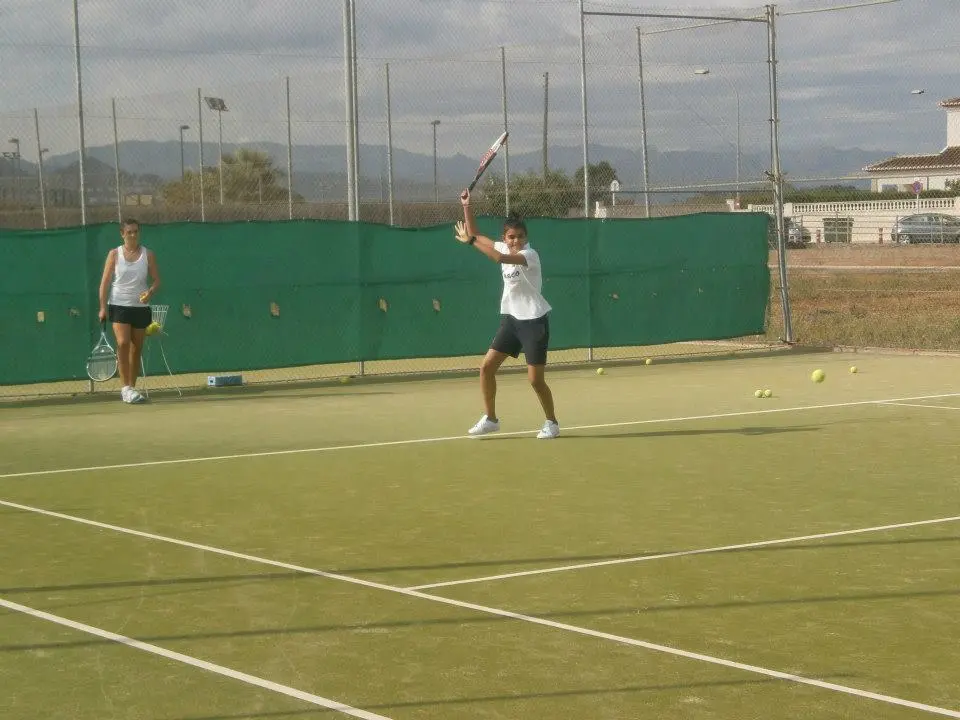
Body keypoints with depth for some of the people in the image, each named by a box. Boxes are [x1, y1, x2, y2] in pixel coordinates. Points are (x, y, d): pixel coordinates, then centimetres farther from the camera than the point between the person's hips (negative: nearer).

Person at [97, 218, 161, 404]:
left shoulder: (148, 254, 6)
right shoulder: (114, 254, 2)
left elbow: (156, 279, 7)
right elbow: (105, 282, 1)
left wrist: (150, 291, -15)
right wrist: (103, 307, -7)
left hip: (141, 307, 3)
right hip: (119, 305, -2)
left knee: (136, 349, 5)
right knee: (123, 343, -18)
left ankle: (131, 387, 15)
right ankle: (126, 388, -19)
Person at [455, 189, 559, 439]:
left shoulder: (530, 254, -19)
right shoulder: (503, 248, 4)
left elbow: (500, 258, -36)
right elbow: (473, 235, 10)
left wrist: (471, 240, -33)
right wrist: (467, 206, -2)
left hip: (534, 320, -7)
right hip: (512, 318, 7)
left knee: (535, 380, -6)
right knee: (487, 367, 1)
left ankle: (551, 422, 14)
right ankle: (490, 418, 14)